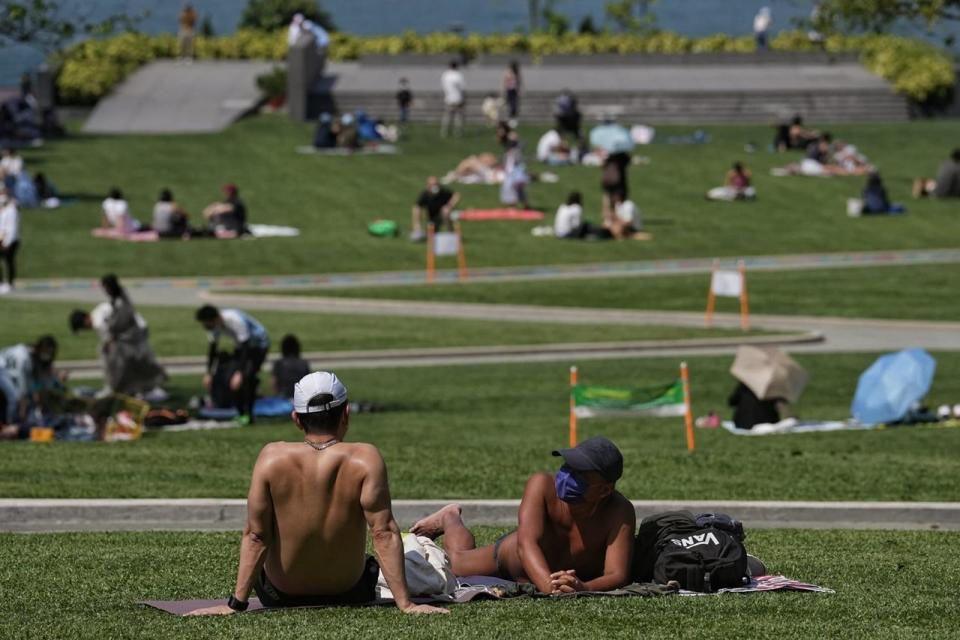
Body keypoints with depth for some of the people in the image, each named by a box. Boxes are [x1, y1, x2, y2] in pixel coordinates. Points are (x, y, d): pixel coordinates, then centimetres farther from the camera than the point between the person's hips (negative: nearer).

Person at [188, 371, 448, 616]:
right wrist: (405, 604, -18)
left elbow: (255, 536, -15)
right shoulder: (365, 459, -20)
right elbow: (384, 533, -21)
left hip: (280, 598, 0)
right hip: (349, 592, 0)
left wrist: (236, 604, -11)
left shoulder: (272, 458, -18)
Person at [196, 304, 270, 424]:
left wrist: (240, 373, -43)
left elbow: (246, 348, -38)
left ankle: (248, 414, -19)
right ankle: (240, 413, 8)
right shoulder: (214, 325, -15)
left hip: (258, 344, -8)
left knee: (248, 377, -22)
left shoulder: (235, 320, -38)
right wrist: (209, 373, -8)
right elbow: (213, 348, -3)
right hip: (240, 346, 8)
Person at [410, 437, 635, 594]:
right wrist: (548, 585, -69)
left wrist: (583, 589, -68)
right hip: (509, 560, -1)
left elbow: (617, 575, -46)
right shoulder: (542, 485, -40)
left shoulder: (620, 513, -41)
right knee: (456, 563, 26)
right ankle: (450, 519, 57)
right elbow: (527, 543, -49)